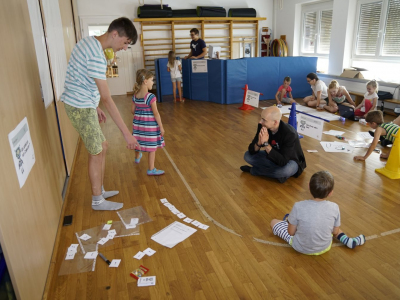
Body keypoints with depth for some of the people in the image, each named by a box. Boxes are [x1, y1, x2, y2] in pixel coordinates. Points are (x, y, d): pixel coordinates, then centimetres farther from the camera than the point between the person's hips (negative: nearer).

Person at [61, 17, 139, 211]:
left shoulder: (90, 42, 7)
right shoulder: (96, 56, -25)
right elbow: (106, 98, -29)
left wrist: (95, 106, 20)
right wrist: (126, 133, -29)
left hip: (82, 104, 10)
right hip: (80, 107, -10)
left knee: (102, 146, 17)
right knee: (96, 153, 1)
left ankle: (100, 191, 30)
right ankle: (97, 201, 16)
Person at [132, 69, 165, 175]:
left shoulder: (135, 96, 0)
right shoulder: (151, 97, -20)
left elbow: (133, 110, 8)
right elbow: (156, 113, -18)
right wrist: (161, 127, -10)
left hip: (138, 123, 7)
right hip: (150, 124, -7)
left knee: (139, 142, 27)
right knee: (152, 147, 4)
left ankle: (137, 158, 53)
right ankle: (151, 169, 12)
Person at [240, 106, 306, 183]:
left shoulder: (289, 133, -33)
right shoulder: (262, 126, -17)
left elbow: (282, 161, -39)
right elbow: (252, 151, -14)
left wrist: (266, 144, -41)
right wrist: (259, 143, -36)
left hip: (290, 161, -5)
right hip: (273, 156, 5)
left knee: (286, 170, -39)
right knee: (248, 156, -11)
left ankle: (254, 170, -12)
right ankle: (277, 174, -10)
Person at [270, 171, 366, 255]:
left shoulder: (298, 207, -28)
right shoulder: (334, 208, -20)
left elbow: (291, 232, -16)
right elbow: (335, 232, -4)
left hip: (301, 248, -2)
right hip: (325, 248, 3)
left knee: (274, 222, 16)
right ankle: (347, 241, 27)